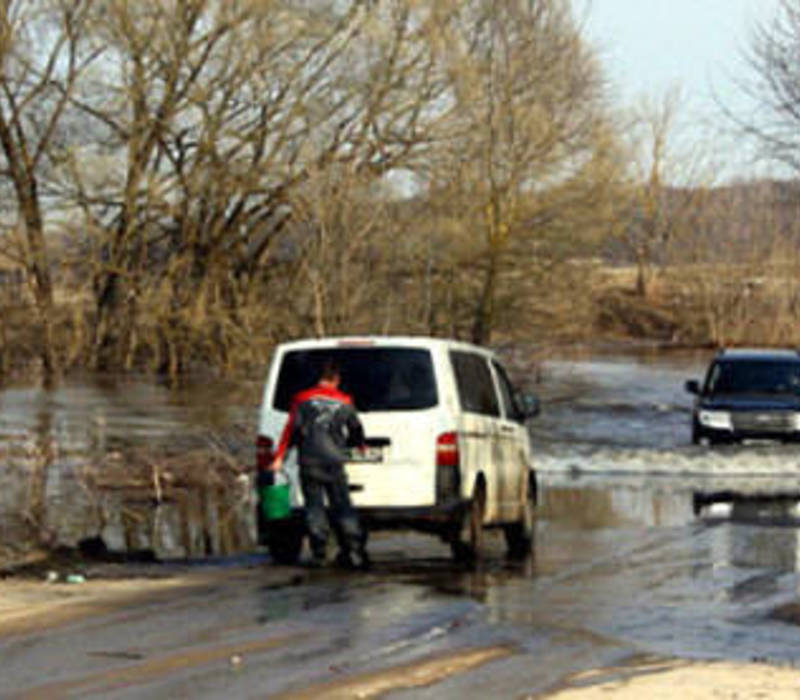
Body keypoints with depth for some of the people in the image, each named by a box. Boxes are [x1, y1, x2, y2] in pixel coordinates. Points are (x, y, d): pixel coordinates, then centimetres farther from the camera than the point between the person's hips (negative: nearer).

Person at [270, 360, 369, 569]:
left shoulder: (303, 399, 2)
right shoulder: (344, 402, 9)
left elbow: (291, 429, -3)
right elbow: (356, 430, 18)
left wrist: (279, 457, -1)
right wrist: (358, 444, 41)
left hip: (310, 461, -1)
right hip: (334, 462, 1)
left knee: (315, 507, 2)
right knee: (342, 505, 7)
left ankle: (319, 552, -3)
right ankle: (354, 549, 0)